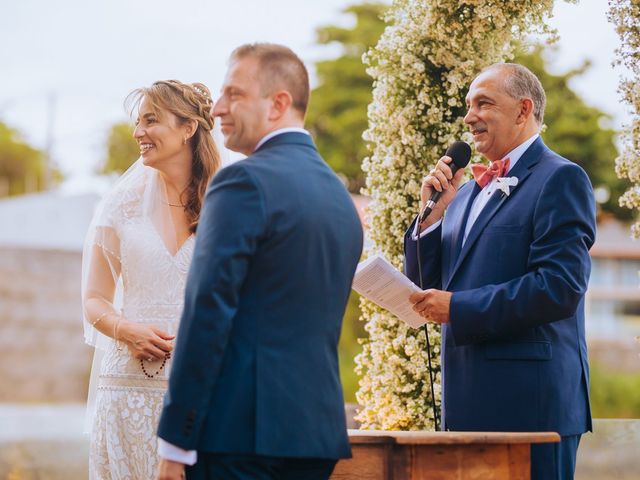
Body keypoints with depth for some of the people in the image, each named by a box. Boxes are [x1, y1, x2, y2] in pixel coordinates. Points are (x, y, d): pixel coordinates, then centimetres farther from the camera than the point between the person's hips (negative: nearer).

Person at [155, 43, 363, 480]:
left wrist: (175, 444, -13)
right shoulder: (341, 195, 17)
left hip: (241, 431, -8)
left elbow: (208, 316, -14)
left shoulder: (245, 181, -9)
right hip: (319, 430, 8)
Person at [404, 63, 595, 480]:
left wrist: (458, 308, -15)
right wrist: (432, 214, 3)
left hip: (530, 402, -7)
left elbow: (561, 288, -17)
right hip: (469, 405, 8)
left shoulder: (561, 179, -6)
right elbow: (425, 289, 18)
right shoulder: (467, 192, 19)